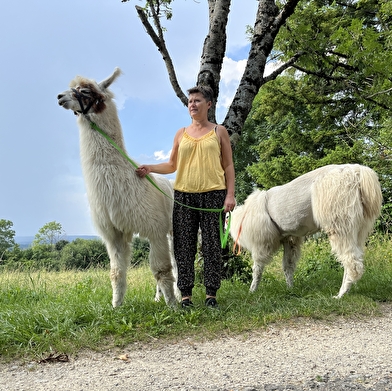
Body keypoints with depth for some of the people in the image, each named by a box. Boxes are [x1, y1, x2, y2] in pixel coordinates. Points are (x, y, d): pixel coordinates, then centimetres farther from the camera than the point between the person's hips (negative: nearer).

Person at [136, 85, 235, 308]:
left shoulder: (219, 131, 9)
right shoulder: (181, 134, 15)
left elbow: (228, 166, 5)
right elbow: (172, 165, 16)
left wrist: (230, 194, -5)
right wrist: (150, 168, -2)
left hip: (213, 194, -2)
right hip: (184, 195, 3)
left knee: (212, 245, 1)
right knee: (184, 246, 2)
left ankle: (212, 294, 10)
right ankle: (186, 294, 10)